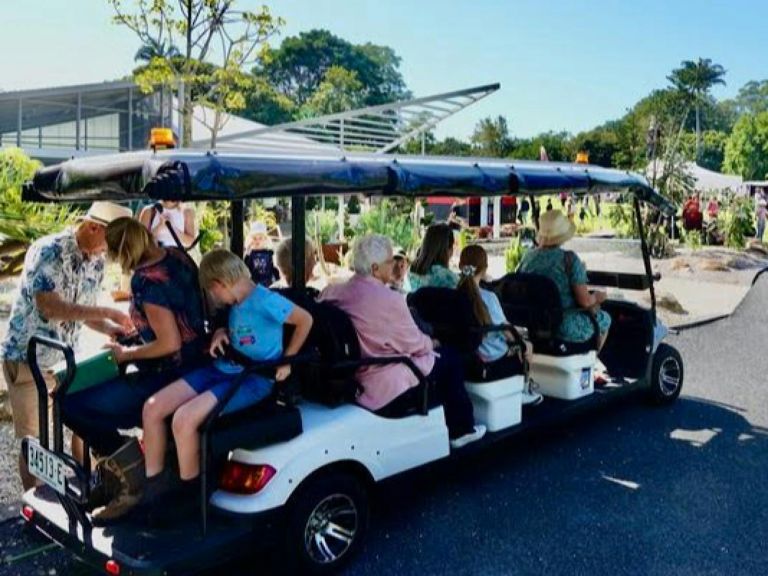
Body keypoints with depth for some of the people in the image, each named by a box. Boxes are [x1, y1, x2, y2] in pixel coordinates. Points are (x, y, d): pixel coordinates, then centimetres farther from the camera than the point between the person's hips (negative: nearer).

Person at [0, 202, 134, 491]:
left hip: (67, 359, 7)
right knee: (33, 439, 2)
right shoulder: (49, 250, -20)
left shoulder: (96, 261, 2)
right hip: (28, 359, -6)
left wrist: (112, 329, -9)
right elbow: (48, 306, -28)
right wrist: (104, 312, -31)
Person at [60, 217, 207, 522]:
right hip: (193, 364, 10)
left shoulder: (146, 281, -24)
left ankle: (130, 475, 0)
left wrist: (126, 354, -10)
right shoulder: (177, 255, 1)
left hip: (167, 378, -10)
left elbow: (169, 344, -26)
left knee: (70, 404, -7)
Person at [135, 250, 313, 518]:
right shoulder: (236, 302, 11)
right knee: (152, 408, -4)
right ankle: (153, 485, 10)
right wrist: (220, 332, 6)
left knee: (184, 419, -27)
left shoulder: (264, 300, -14)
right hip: (223, 368, 9)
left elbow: (306, 320, -9)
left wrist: (286, 361, -6)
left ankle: (189, 494, -4)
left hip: (255, 379, -9)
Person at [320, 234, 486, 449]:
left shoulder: (331, 293, -3)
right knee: (450, 359, 13)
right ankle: (461, 430, 26)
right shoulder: (389, 300, -23)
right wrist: (431, 343, 10)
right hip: (389, 392, -8)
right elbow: (415, 345, -13)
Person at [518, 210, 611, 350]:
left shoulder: (528, 257, -4)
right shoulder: (569, 260, -21)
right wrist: (597, 297, 6)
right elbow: (585, 301, -19)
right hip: (565, 329, -6)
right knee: (604, 318, 24)